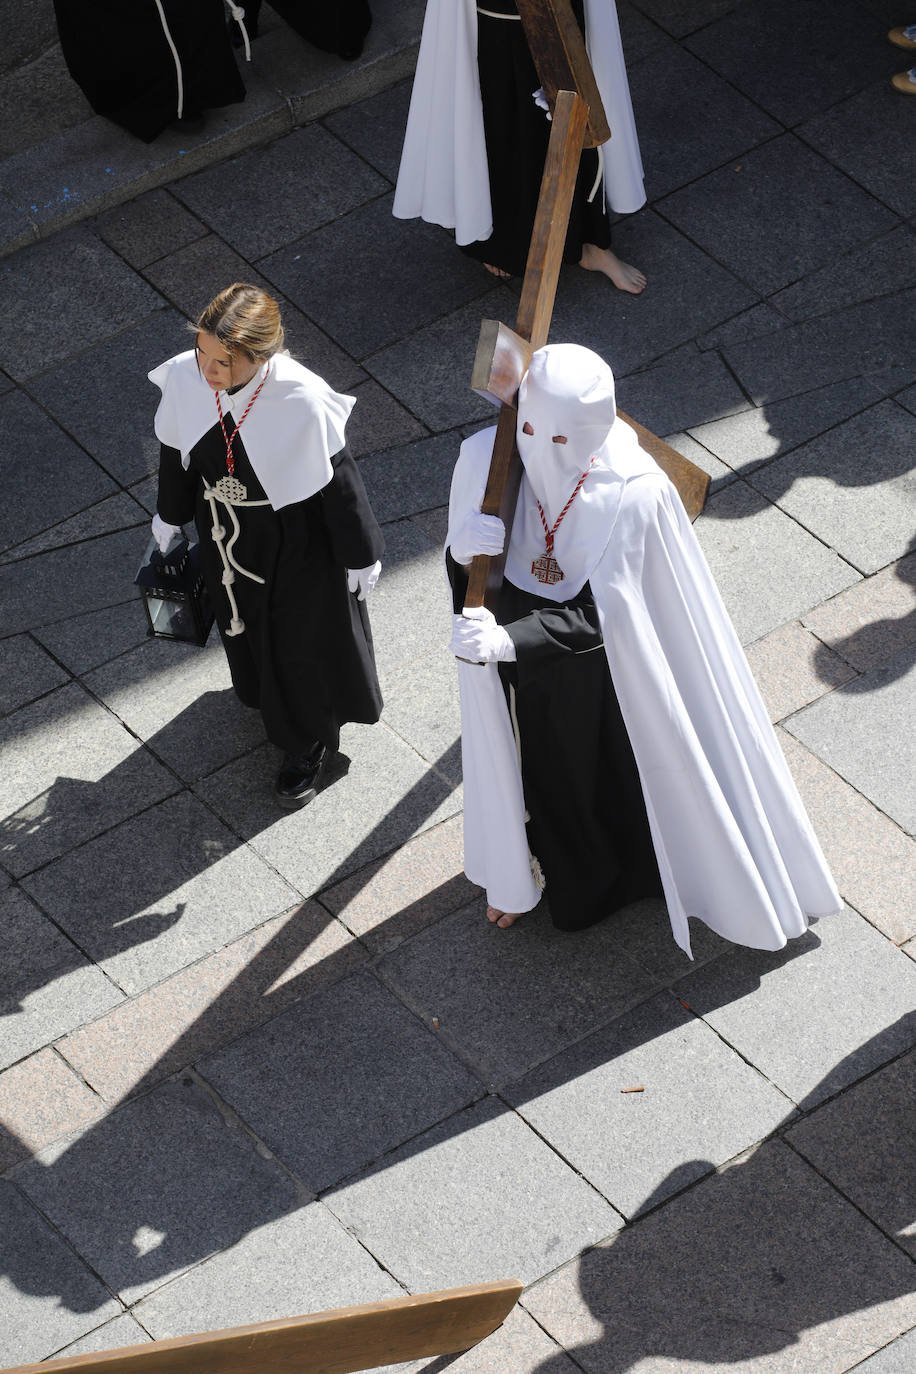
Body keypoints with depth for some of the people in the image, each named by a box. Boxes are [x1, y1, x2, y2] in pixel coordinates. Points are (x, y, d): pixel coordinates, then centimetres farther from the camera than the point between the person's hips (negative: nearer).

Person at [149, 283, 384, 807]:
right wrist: (171, 516, 12)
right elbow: (177, 451, -4)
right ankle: (265, 693, 65)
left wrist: (360, 553, -8)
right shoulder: (184, 377, -25)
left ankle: (309, 741, 48)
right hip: (225, 532, 4)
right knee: (245, 620, 31)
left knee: (302, 636, 20)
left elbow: (338, 479, -21)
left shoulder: (303, 401, -37)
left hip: (294, 542, -4)